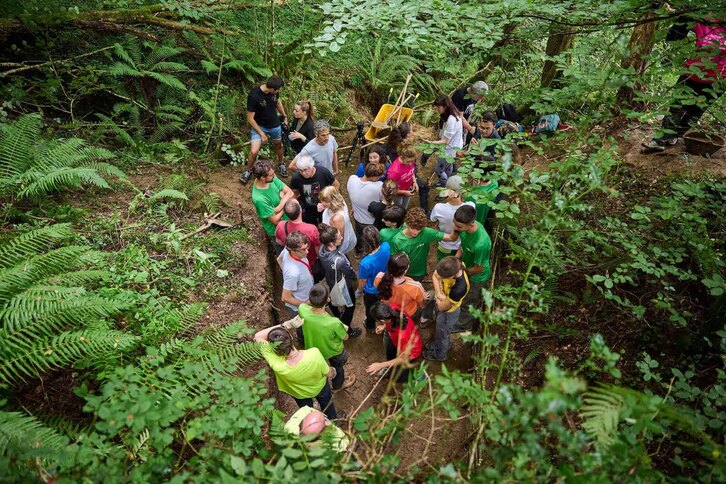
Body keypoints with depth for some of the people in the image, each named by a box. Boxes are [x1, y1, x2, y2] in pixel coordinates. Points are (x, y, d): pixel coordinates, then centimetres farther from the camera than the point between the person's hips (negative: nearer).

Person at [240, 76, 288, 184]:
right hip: (258, 126, -5)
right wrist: (261, 133, -19)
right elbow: (250, 119, -21)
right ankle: (248, 170, 14)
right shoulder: (253, 96, -30)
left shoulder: (274, 91, -16)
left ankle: (280, 164, 52)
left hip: (275, 125, 5)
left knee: (278, 145, 22)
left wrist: (284, 116, 12)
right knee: (254, 152, -15)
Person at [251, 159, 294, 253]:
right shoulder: (259, 198, -38)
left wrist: (282, 201, -30)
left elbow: (290, 193, -12)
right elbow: (276, 220, -28)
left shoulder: (271, 179, -17)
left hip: (287, 221, 7)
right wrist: (285, 200, -17)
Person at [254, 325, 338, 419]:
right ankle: (333, 421, 63)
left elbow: (258, 336, -37)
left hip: (300, 394, 0)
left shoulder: (278, 366, -44)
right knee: (327, 404, 35)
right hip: (320, 386, 1)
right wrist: (333, 371, 1)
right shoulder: (314, 354, -44)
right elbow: (328, 373, -22)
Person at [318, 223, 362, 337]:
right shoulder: (339, 260, -47)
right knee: (349, 307, 24)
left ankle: (338, 318, 67)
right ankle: (346, 331, 49)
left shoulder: (322, 249, -26)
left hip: (330, 282, 6)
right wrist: (356, 280, -5)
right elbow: (352, 275, -24)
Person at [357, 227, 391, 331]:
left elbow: (363, 281, -21)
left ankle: (370, 326, 59)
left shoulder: (365, 263, -44)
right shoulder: (386, 246, -32)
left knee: (370, 309, 29)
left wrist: (359, 291, -1)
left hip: (371, 292, -4)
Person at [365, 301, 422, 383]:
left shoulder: (402, 335, -45)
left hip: (411, 350, -7)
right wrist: (384, 326, -18)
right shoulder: (393, 309, -30)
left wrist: (381, 365, -29)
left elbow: (404, 358, -29)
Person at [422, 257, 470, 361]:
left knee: (442, 333, 25)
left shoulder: (459, 288, -46)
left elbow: (442, 307, -30)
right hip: (440, 302, 6)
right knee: (439, 327, 35)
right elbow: (435, 275, -11)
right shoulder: (454, 265, -30)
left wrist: (438, 294, -16)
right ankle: (441, 343, 66)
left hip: (447, 312, -6)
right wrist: (438, 292, -24)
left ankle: (439, 354, 56)